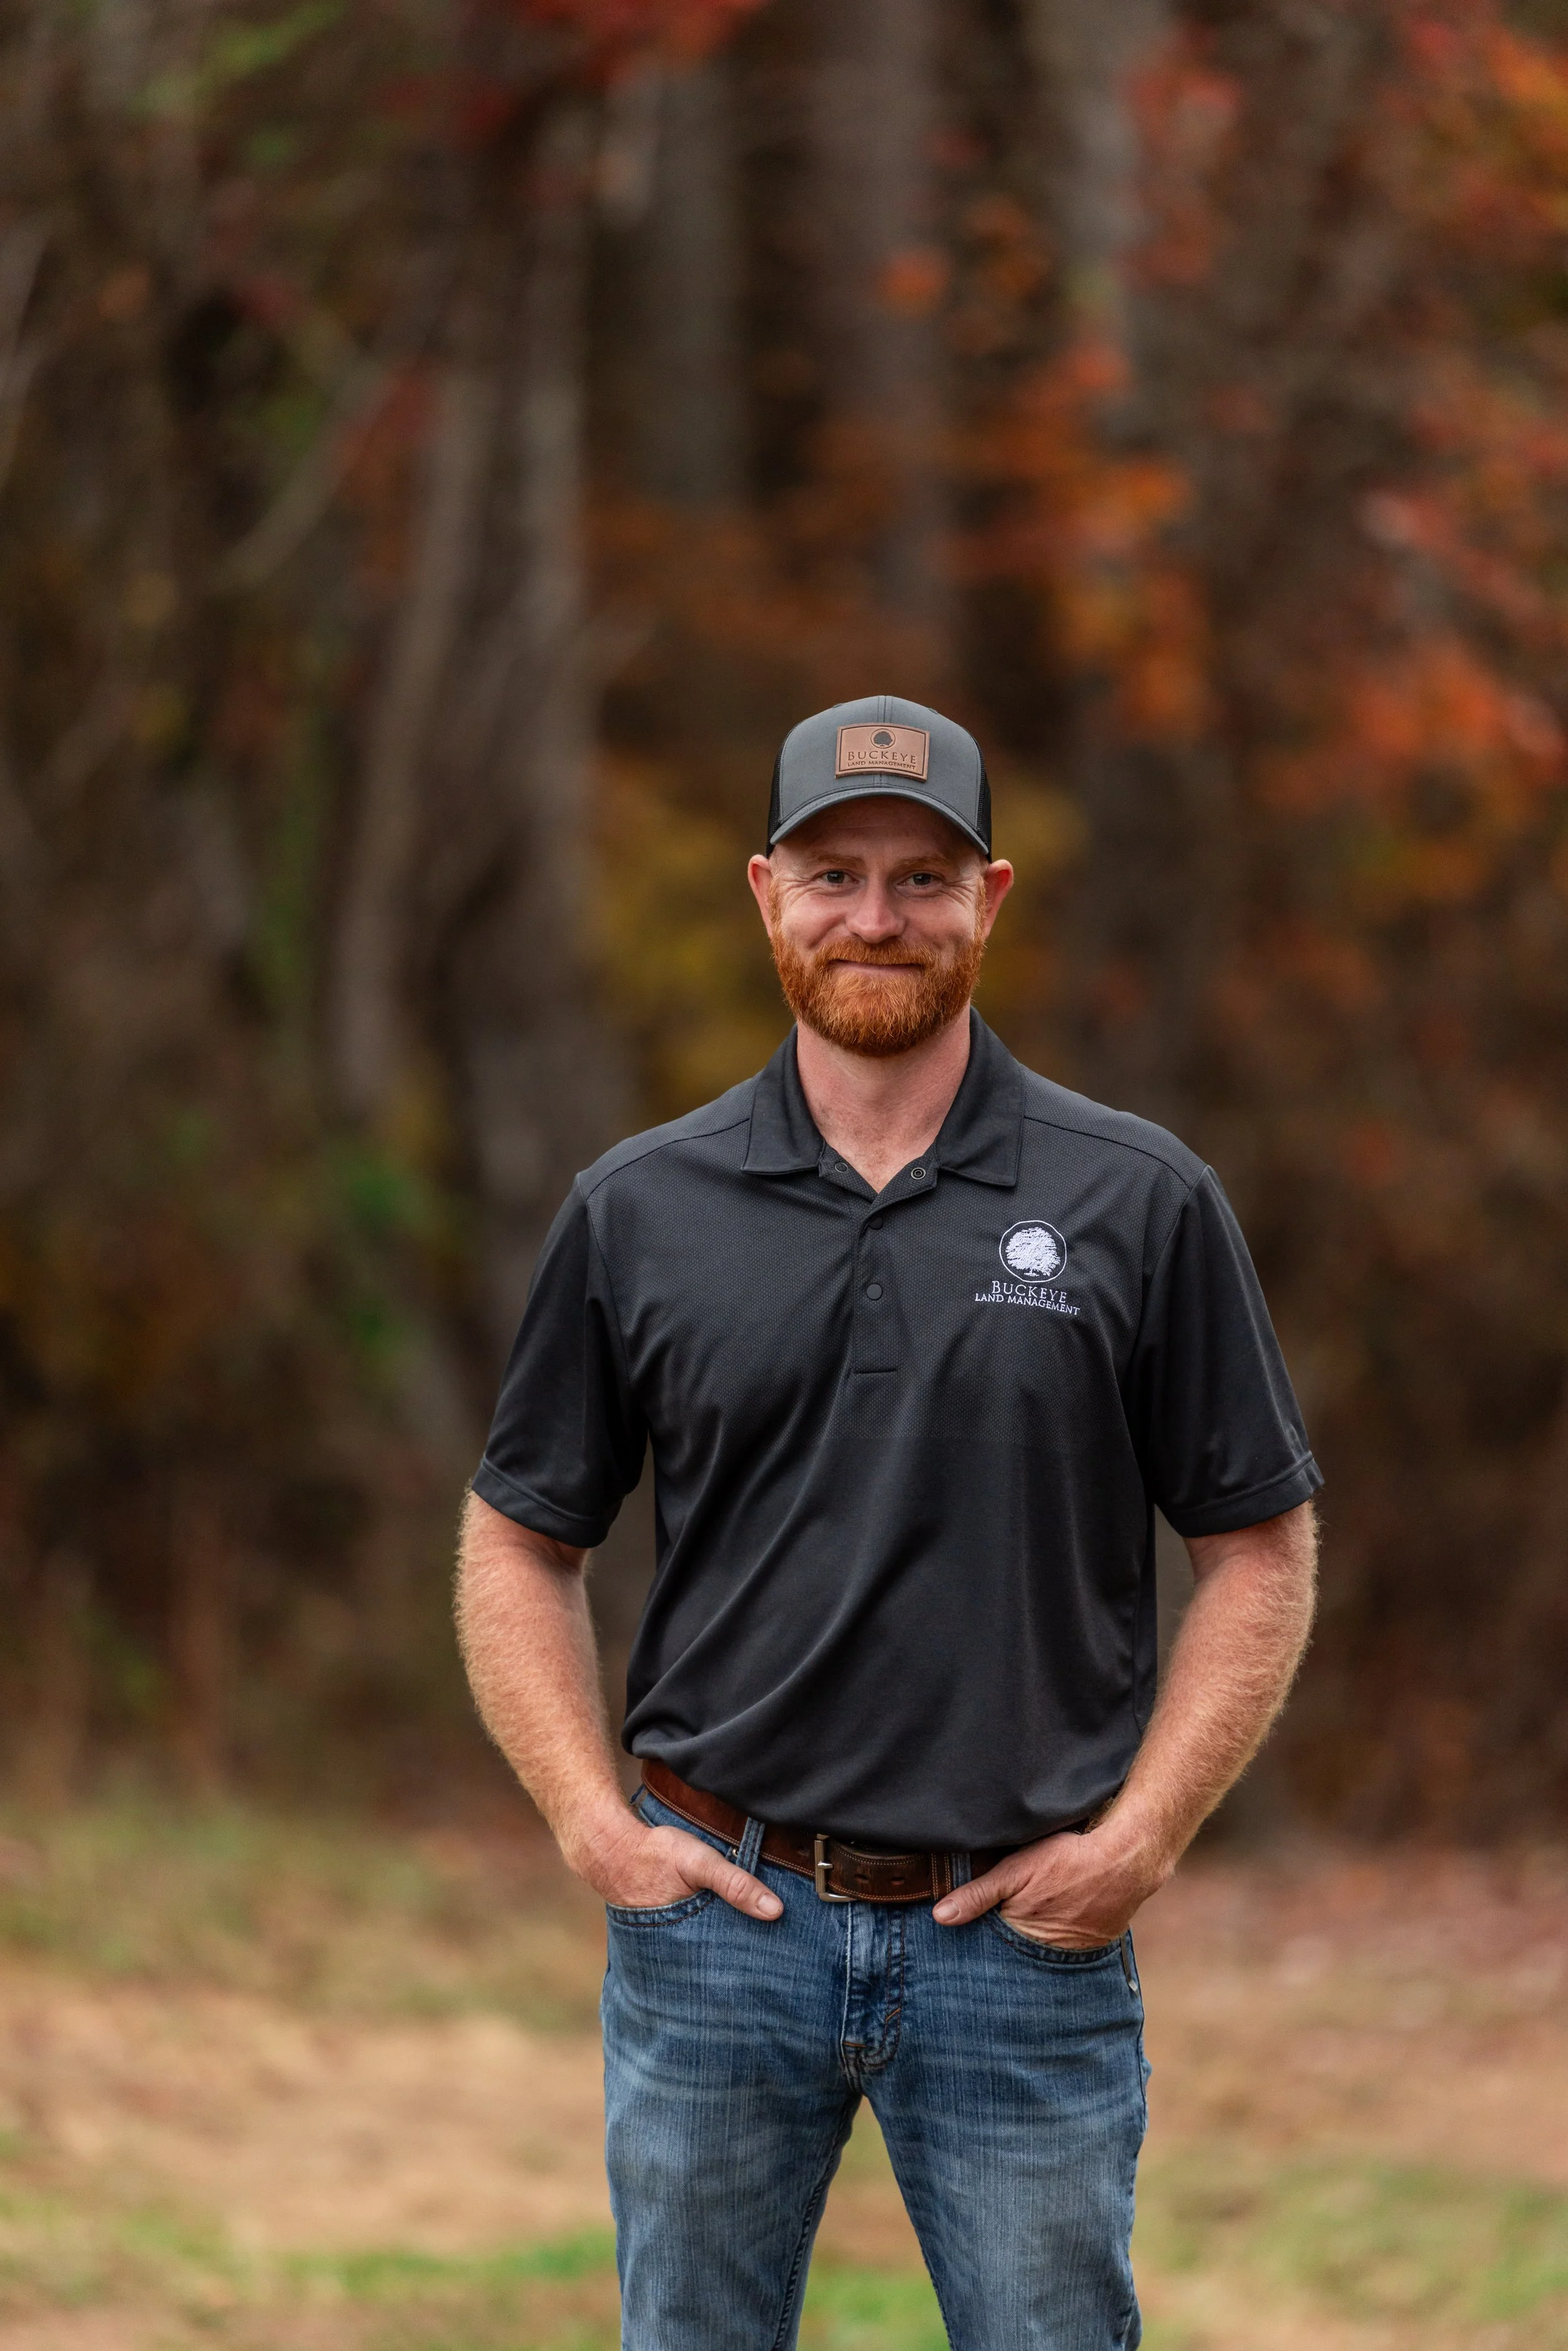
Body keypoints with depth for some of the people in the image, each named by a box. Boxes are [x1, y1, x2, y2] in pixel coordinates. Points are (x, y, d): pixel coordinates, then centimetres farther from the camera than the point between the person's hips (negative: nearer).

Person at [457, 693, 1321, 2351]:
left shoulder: (1140, 1204, 0)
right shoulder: (639, 1213, 4)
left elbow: (1258, 1548, 3)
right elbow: (520, 1540, 10)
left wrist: (1142, 1838, -7)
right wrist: (588, 1818, -3)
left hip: (1023, 1939, -1)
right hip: (715, 1912, 1)